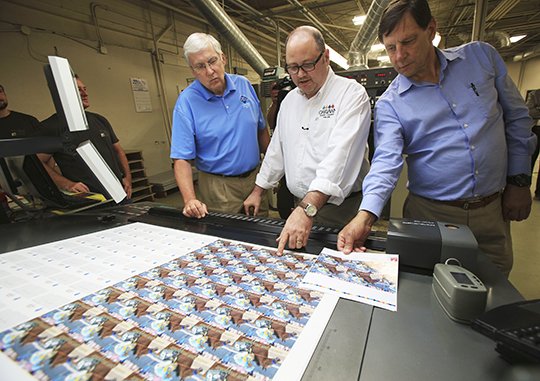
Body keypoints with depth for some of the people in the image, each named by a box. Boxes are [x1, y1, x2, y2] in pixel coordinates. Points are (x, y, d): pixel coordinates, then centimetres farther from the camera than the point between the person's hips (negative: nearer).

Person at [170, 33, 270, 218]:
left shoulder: (244, 85, 1)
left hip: (255, 178, 4)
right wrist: (190, 200, -29)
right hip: (218, 187, -4)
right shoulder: (186, 102, -12)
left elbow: (261, 130, 9)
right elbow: (181, 158, -16)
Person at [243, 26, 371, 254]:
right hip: (301, 207, 6)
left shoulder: (351, 94, -11)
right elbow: (277, 149, 16)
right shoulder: (289, 100, 11)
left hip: (341, 208, -5)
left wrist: (308, 209, -34)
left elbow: (340, 154, -25)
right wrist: (257, 191, 16)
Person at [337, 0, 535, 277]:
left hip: (494, 210, 3)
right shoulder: (389, 104, -9)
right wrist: (365, 215, -38)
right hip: (431, 214, -2)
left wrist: (519, 181, 5)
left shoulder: (481, 56, 1)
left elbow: (516, 117, 8)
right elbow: (386, 161, -22)